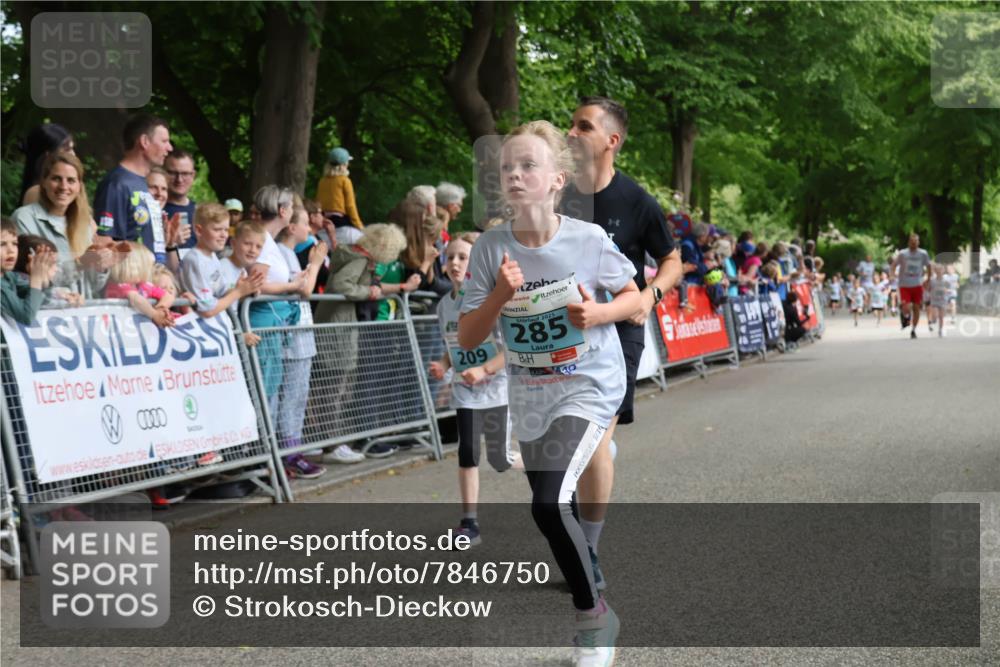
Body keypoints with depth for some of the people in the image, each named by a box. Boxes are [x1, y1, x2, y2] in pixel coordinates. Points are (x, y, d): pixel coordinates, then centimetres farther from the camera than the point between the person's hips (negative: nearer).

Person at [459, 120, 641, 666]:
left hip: (588, 385, -4)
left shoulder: (589, 240, -16)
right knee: (549, 508, 17)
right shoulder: (490, 247, -10)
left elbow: (634, 298, 0)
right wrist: (499, 297, -25)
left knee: (548, 504, -23)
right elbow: (467, 339, -7)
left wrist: (597, 314, -20)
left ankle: (593, 616, -1)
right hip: (529, 395, 4)